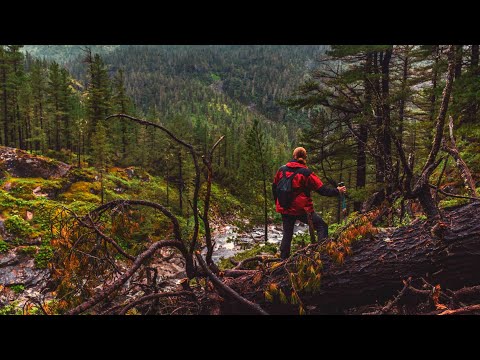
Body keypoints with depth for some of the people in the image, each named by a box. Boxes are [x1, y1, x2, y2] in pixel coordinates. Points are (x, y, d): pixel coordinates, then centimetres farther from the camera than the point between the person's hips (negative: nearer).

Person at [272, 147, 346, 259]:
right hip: (302, 210, -5)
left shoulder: (282, 170, 3)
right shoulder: (306, 173, -9)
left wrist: (277, 203, 25)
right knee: (322, 226, 8)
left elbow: (274, 187, 12)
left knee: (287, 235, 16)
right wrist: (337, 191, 7)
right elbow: (322, 189, -7)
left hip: (285, 209, 5)